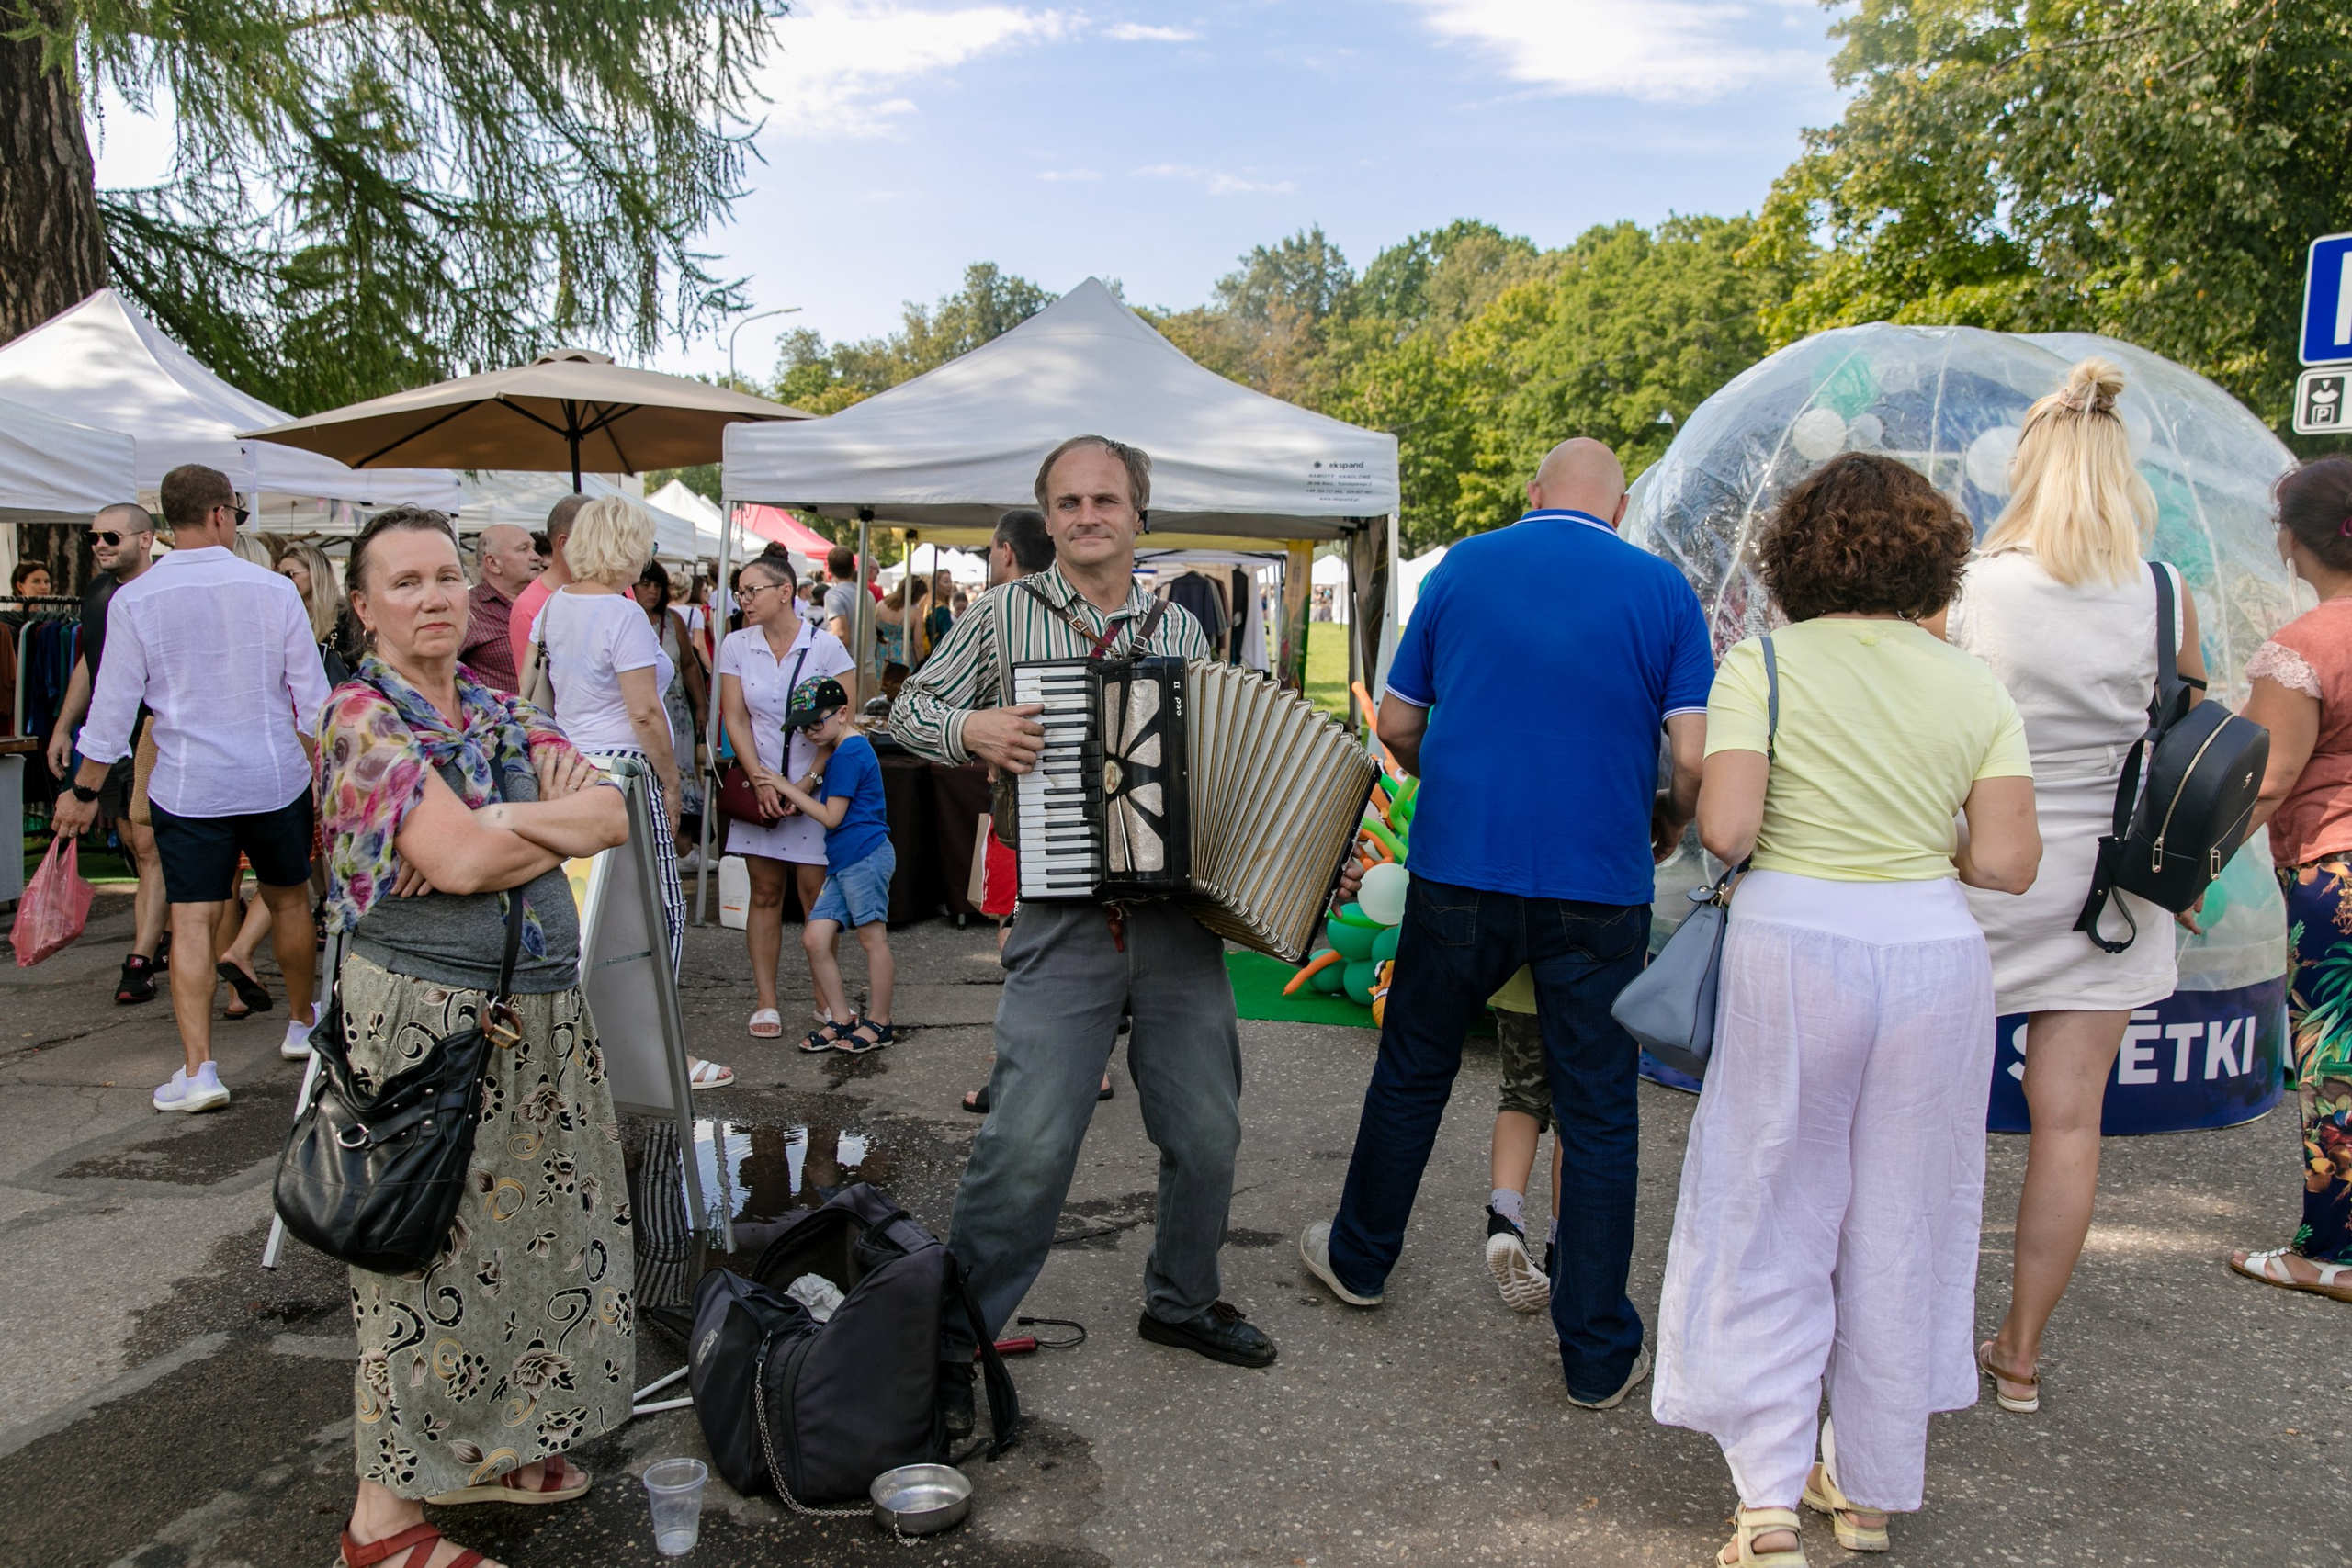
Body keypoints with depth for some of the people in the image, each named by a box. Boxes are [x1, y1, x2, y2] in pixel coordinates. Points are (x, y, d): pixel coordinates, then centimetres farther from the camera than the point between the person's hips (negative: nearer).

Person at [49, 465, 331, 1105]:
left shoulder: (134, 599, -5)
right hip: (276, 779, 1)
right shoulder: (273, 589, -5)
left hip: (187, 788, -1)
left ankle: (198, 1069, -4)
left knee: (193, 919, 1)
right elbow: (312, 697, -1)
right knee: (289, 899, 18)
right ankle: (303, 1023, 35)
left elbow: (114, 705, -3)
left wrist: (84, 791, 8)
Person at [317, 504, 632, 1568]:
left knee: (526, 1236, 14)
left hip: (540, 1016, 7)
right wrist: (551, 818, -5)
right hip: (428, 1016, -7)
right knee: (429, 1252, 1)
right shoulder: (362, 718, -9)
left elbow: (611, 816, 1)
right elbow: (459, 858, -21)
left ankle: (479, 1448, 32)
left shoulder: (500, 713, 12)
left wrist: (501, 823, -14)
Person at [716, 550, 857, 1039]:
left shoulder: (825, 645, -7)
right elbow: (735, 718, 3)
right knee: (765, 893, 5)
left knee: (817, 894, -1)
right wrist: (761, 778, -8)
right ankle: (766, 1001, 11)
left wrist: (807, 785, -12)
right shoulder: (736, 645, 3)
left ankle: (825, 999, 12)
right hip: (759, 785, 3)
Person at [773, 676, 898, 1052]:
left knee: (872, 938, 0)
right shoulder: (840, 749, 19)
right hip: (843, 862, 10)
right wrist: (811, 782, 11)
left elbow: (831, 817, -11)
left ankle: (879, 1022, 9)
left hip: (865, 856, -10)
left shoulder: (848, 753, -12)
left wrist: (787, 788, -6)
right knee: (815, 937, 5)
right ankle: (842, 1019, 12)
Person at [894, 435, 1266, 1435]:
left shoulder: (1180, 629, 13)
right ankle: (953, 1339, 10)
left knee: (1207, 1133, 10)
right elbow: (909, 710, 10)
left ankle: (1181, 1301, 34)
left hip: (1180, 920, 4)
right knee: (1029, 1143, -8)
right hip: (1064, 921, -3)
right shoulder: (1004, 614, 4)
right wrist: (970, 727, -11)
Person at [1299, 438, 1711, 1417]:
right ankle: (1599, 1354, 16)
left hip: (1458, 869, 2)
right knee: (1598, 1115, 8)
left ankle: (1359, 1259, 37)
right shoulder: (1662, 589, -1)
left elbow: (1396, 725, 8)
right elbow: (1695, 757, -8)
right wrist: (1670, 824, 12)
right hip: (1599, 886, -1)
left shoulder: (1462, 567, 5)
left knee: (1412, 1073, 19)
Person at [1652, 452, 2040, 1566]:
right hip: (1933, 951, 3)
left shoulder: (1761, 666, -5)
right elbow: (2006, 865, -2)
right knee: (1898, 1225, 16)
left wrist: (1770, 848, 6)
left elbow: (1723, 828, -15)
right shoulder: (1975, 687, 4)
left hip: (1793, 943, -3)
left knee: (1771, 1221, 9)